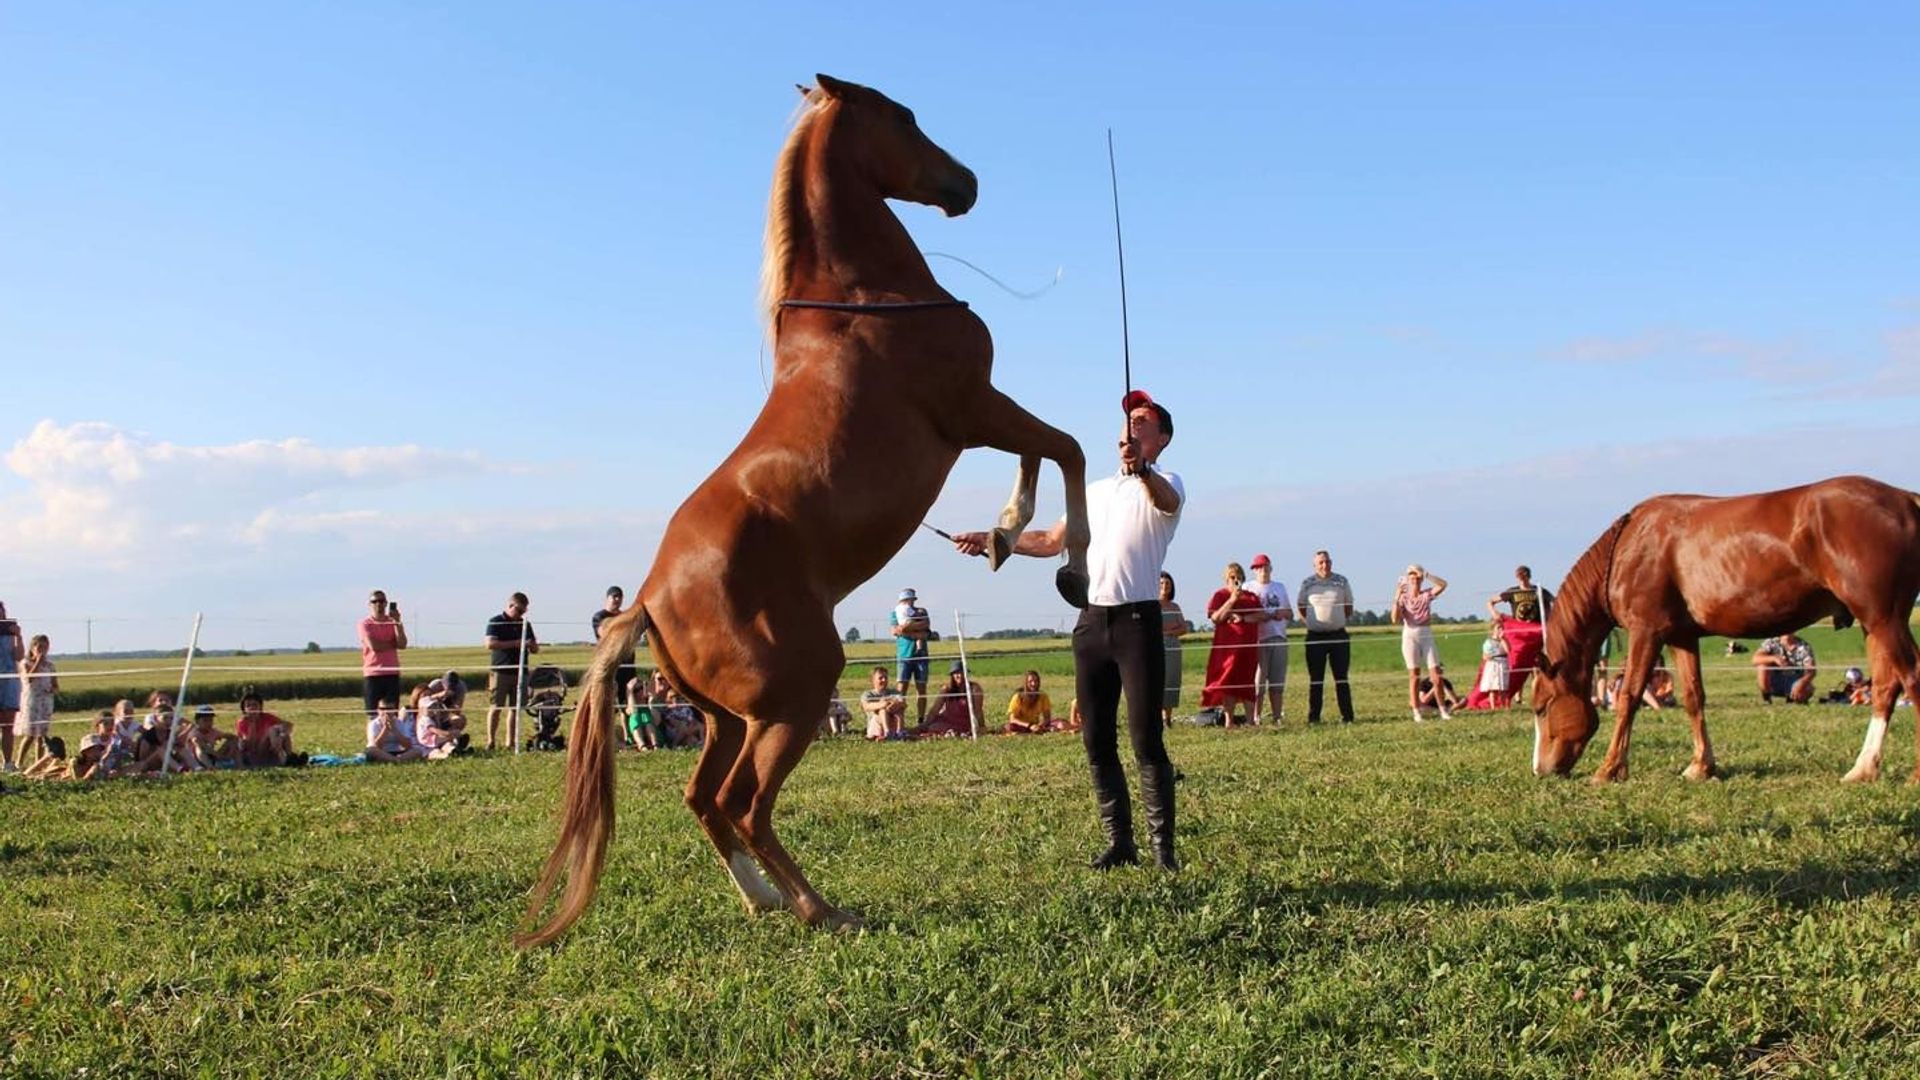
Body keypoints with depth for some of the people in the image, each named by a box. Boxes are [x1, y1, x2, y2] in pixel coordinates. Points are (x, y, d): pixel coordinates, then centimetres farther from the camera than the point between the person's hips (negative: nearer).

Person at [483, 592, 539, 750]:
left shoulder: (524, 625, 16)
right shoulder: (495, 622, 0)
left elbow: (535, 649, 20)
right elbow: (490, 644, -14)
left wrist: (532, 645, -5)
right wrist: (515, 644, -17)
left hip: (519, 671, 5)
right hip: (500, 671, -5)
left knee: (515, 708, 4)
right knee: (495, 707, -6)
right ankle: (491, 741, 0)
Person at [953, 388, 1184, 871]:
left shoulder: (1165, 482, 1)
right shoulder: (1095, 491, 23)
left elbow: (1167, 501, -26)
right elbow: (1051, 541, 28)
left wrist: (1143, 471, -48)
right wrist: (989, 540, 20)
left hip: (1138, 619, -7)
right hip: (1092, 621, 7)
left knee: (1146, 741, -10)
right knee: (1097, 742, 5)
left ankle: (1163, 847, -4)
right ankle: (1119, 842, 12)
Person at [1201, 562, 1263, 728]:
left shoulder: (1252, 597, 16)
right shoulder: (1219, 595, 5)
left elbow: (1263, 615, 2)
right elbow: (1216, 617, -9)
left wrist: (1242, 618, -11)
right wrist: (1232, 600, -15)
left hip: (1248, 646, 3)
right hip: (1227, 645, -3)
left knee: (1248, 683, 1)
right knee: (1228, 682, -6)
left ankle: (1250, 720, 3)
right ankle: (1228, 720, -5)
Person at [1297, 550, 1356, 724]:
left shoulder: (1342, 581, 4)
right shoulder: (1307, 584, 1)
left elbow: (1349, 606, 13)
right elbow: (1300, 606, 11)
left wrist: (1340, 621, 6)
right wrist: (1311, 623, 3)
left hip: (1339, 635, 1)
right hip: (1315, 636, -1)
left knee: (1341, 678, 4)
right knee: (1315, 679, 3)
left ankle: (1347, 715, 8)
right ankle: (1313, 717, 7)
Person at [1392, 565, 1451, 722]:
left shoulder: (1427, 595, 5)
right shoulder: (1403, 597, 1)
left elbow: (1443, 584, -13)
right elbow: (1395, 620, -12)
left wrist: (1426, 575, -19)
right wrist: (1396, 598, -18)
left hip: (1427, 636, 2)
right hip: (1410, 636, -1)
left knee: (1436, 675, -2)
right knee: (1414, 676, 0)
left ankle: (1443, 710, 7)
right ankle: (1417, 713, 3)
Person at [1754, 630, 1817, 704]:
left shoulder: (1804, 647, -12)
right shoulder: (1771, 643, -9)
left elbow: (1811, 670, -23)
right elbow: (1756, 659, -24)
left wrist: (1802, 684, -43)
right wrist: (1774, 658, -42)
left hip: (1796, 681, 0)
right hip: (1775, 682, 0)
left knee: (1806, 691, -34)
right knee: (1762, 666, -28)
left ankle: (1792, 697, 3)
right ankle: (1766, 697, -8)